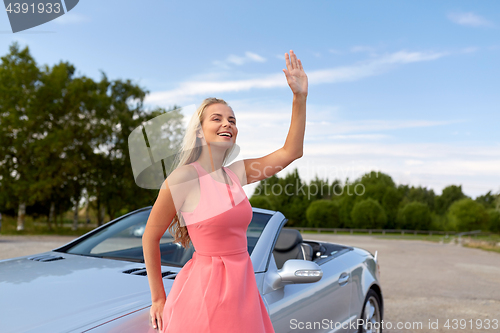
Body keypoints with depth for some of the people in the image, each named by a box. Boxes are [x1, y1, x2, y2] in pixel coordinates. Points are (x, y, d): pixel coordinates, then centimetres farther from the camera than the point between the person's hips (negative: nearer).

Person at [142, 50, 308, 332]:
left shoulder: (236, 173, 5)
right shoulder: (183, 178, -13)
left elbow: (291, 152, 4)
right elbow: (150, 238, -6)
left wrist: (300, 96, -2)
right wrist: (158, 299, 0)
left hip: (243, 288, 6)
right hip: (204, 291, -6)